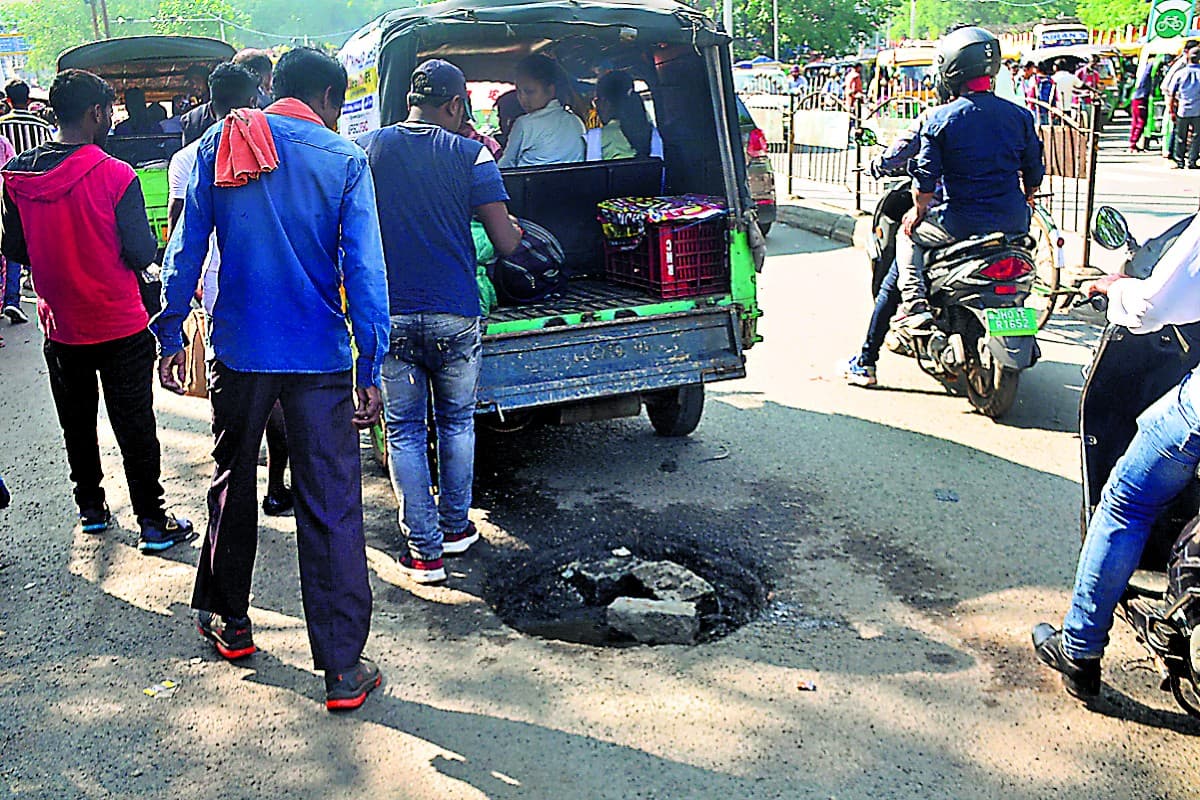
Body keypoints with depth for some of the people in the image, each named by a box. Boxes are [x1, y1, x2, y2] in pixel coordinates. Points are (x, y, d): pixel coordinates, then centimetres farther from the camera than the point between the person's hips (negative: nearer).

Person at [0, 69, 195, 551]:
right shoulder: (116, 175, -18)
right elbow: (142, 254, -15)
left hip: (60, 328, 4)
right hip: (121, 329, -4)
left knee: (77, 424, 19)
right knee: (134, 427, 5)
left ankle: (91, 509, 32)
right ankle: (153, 524, 11)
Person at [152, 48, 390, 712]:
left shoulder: (219, 146, 4)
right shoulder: (344, 159, -3)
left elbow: (187, 248, 3)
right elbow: (363, 269, -8)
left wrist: (171, 334, 10)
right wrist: (370, 368, -7)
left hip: (238, 351, 3)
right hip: (320, 358, -2)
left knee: (232, 486, 21)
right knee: (331, 510, 1)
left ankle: (227, 621, 36)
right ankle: (343, 669, 4)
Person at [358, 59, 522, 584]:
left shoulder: (365, 150, 3)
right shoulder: (471, 155, -4)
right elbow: (505, 244, -7)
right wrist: (516, 230, 15)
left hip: (389, 315, 1)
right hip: (454, 314, -1)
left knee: (403, 431, 10)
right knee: (457, 422, 19)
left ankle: (424, 549, 10)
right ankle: (455, 527, 30)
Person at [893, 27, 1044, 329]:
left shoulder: (940, 118, -8)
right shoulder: (1019, 115, 3)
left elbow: (927, 175, -6)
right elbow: (1034, 171, 9)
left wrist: (918, 211, 11)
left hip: (962, 222, -4)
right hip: (1014, 223, 4)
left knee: (909, 236, 21)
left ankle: (914, 304, 5)